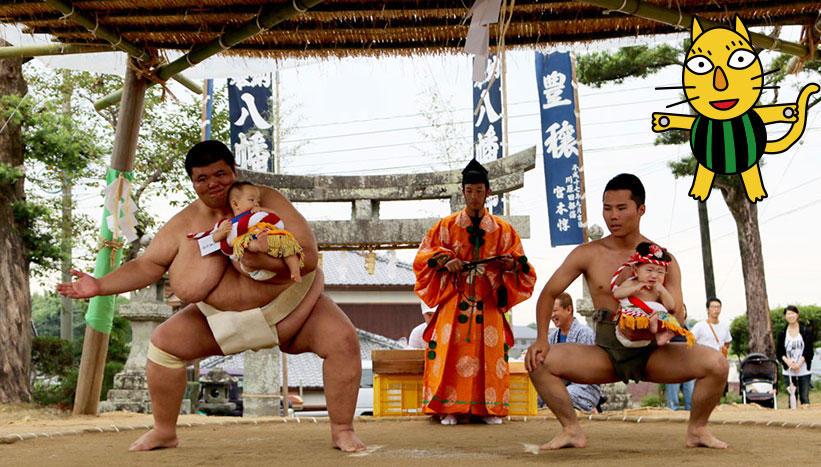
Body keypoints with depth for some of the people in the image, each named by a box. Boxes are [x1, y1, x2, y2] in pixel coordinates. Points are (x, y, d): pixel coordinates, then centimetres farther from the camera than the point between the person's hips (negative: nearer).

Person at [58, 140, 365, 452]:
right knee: (163, 342, -6)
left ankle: (342, 431, -12)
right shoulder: (185, 224, -9)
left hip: (291, 308, -3)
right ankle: (164, 432, 10)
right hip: (224, 319, 3)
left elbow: (309, 258, -25)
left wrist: (263, 260, -40)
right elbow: (146, 266, -3)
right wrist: (99, 285, -16)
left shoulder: (268, 201, -18)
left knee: (343, 339, -26)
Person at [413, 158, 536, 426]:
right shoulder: (447, 226, 9)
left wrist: (512, 264, -15)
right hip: (454, 302, -1)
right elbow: (424, 257, 6)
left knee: (490, 353, -4)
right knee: (451, 352, -9)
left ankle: (489, 408, 3)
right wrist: (444, 261, -13)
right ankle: (449, 408, -5)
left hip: (489, 304, 1)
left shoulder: (502, 229, 11)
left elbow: (519, 262, 9)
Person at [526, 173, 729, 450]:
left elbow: (677, 315, -5)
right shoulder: (588, 255, 0)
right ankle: (572, 430, -2)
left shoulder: (663, 259, 0)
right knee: (538, 362, -21)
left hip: (652, 354, 0)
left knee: (717, 364, -24)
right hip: (606, 353, 1)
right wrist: (542, 338, -13)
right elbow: (549, 294, 3)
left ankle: (697, 430, 3)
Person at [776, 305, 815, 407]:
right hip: (789, 371, 1)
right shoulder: (782, 334, 7)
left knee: (804, 397, -4)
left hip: (804, 370, -1)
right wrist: (787, 361, -13)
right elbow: (778, 352, 6)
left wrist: (799, 363, -14)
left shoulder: (806, 331, 3)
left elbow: (808, 350, -3)